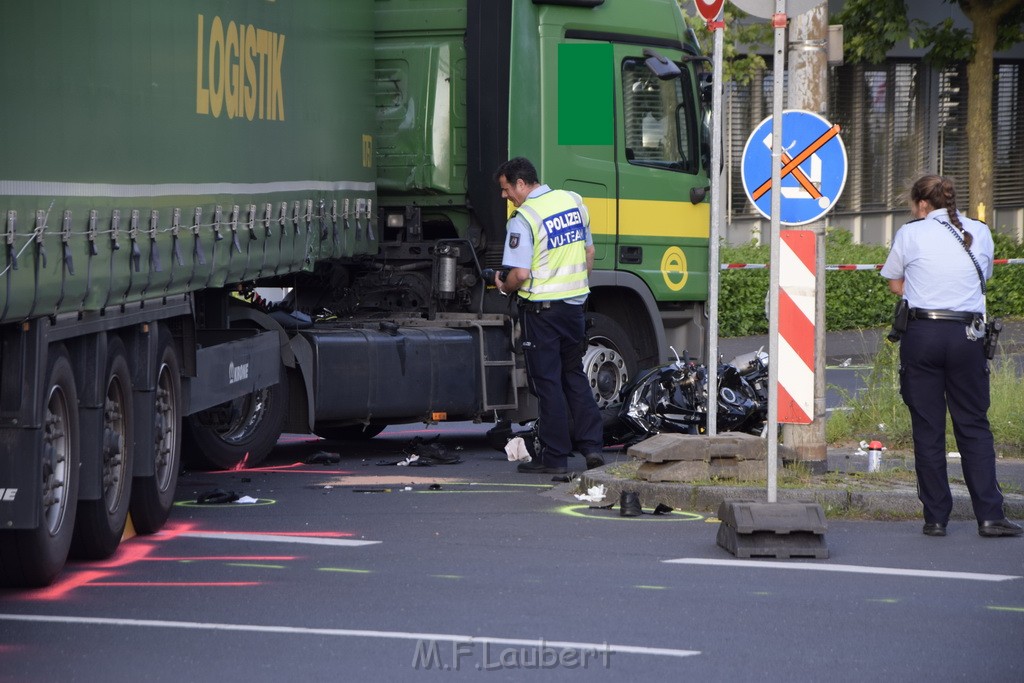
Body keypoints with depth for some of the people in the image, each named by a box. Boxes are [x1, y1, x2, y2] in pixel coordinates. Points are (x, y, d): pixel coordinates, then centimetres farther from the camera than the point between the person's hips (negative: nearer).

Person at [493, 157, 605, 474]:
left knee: (547, 382, 0)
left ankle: (554, 456, 3)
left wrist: (504, 287, -1)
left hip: (541, 306, -6)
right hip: (574, 302, 6)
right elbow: (589, 252, 15)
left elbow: (521, 274, -21)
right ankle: (592, 445, 11)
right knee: (575, 375, 16)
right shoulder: (573, 201, 7)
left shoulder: (523, 218, -16)